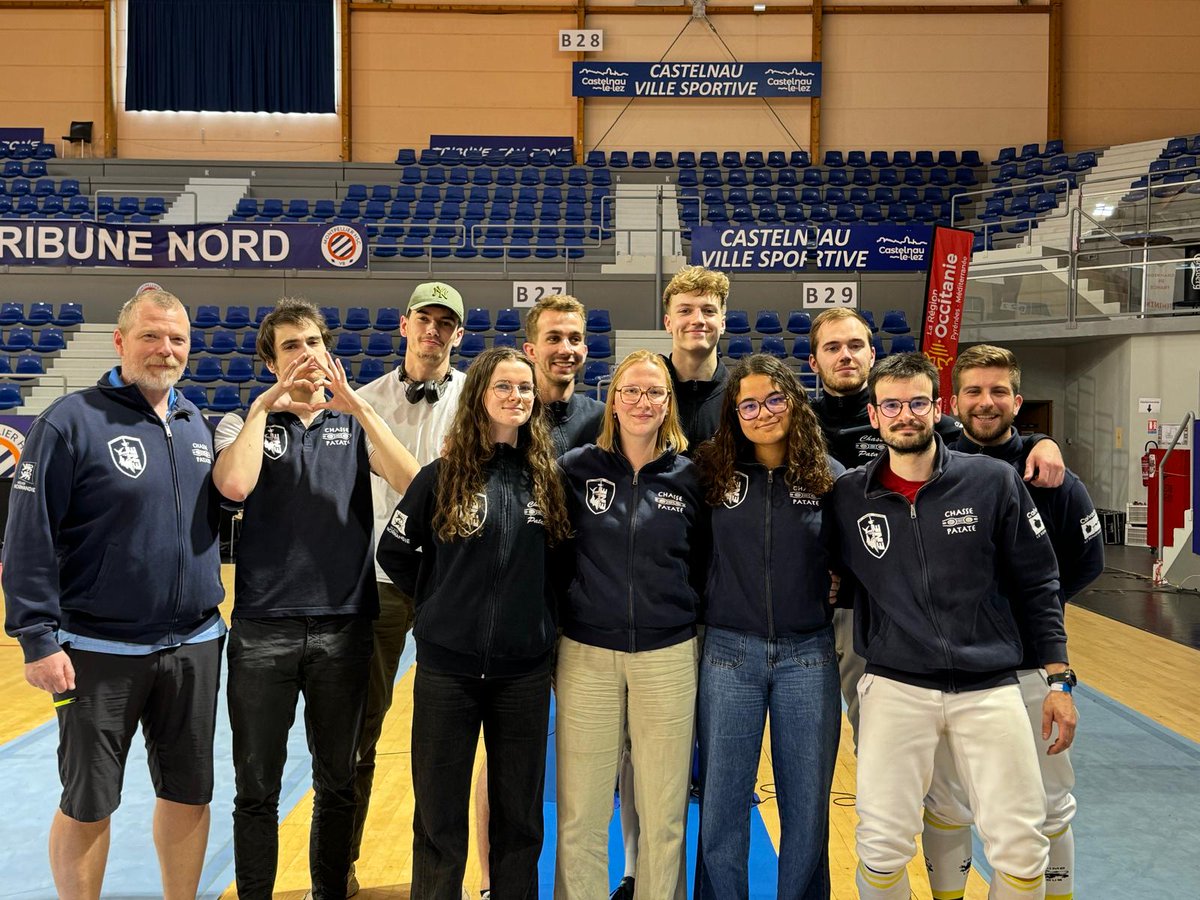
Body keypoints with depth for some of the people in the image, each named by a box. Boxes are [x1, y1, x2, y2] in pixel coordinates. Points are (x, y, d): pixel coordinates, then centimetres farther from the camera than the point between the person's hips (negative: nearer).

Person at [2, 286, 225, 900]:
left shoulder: (196, 424, 8)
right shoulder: (72, 422, -9)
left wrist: (211, 610, 11)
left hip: (194, 647, 5)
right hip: (99, 652, -5)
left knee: (189, 794, 15)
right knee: (87, 803, 9)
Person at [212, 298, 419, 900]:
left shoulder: (355, 421, 7)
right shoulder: (245, 423, 5)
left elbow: (411, 483, -11)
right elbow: (234, 485, -18)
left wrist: (358, 406, -15)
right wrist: (263, 406, -11)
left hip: (344, 626, 1)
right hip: (263, 628, -1)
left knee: (338, 783, 14)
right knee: (257, 789, 8)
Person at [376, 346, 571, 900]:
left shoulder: (546, 475, 2)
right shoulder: (444, 474, -4)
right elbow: (394, 552, 3)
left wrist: (537, 612, 2)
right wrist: (442, 603, 1)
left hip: (524, 670, 2)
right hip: (447, 668, -2)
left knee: (520, 815, 14)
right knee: (439, 819, 10)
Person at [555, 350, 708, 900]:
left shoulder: (689, 477, 2)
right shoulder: (576, 468, 0)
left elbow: (701, 566, 11)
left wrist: (685, 613, 3)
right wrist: (564, 613, 2)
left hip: (667, 656, 1)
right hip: (587, 654, 0)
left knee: (664, 812, 9)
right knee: (580, 814, 6)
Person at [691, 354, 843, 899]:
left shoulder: (829, 477, 0)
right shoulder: (712, 472, 1)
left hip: (808, 656, 0)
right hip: (729, 653, 0)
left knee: (807, 804, 10)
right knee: (721, 805, 7)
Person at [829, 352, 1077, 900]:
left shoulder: (994, 481, -4)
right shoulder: (848, 495, -1)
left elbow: (1037, 585, 1)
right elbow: (836, 578, 14)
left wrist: (1058, 679, 0)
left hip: (991, 686, 0)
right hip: (894, 687, 1)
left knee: (1022, 848, 4)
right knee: (882, 847, 2)